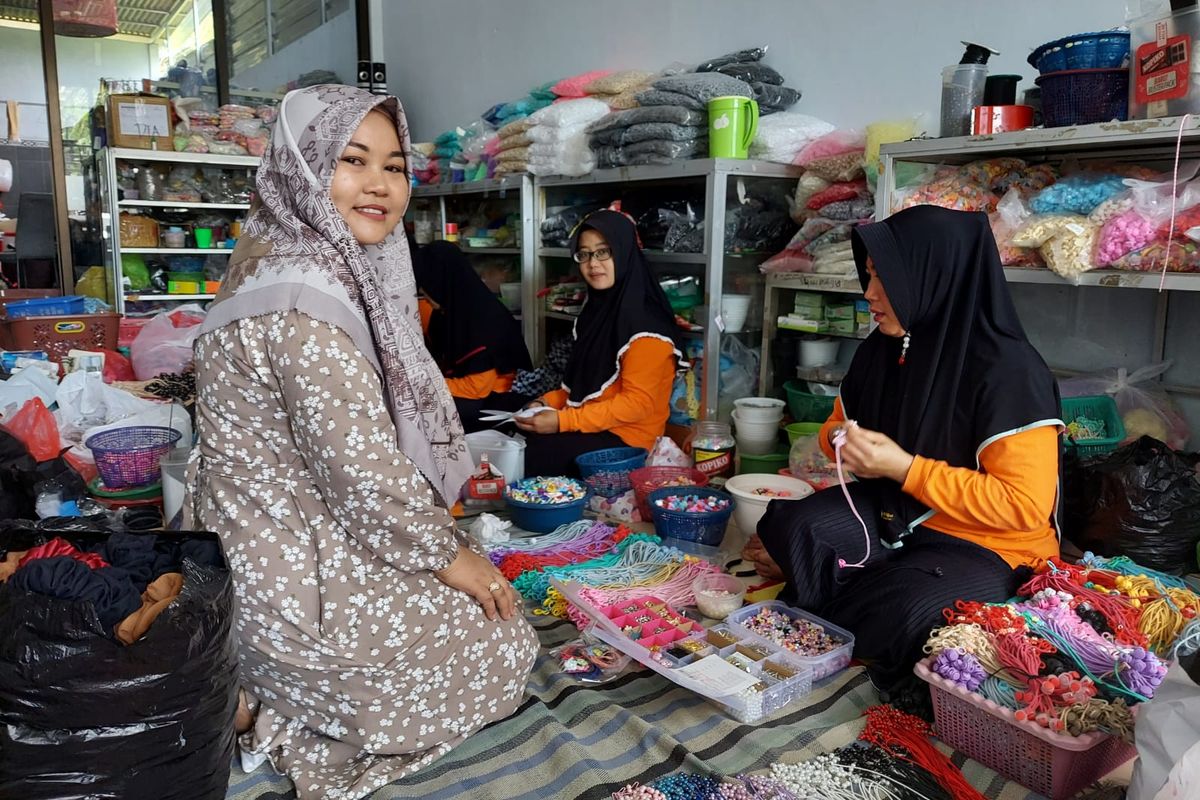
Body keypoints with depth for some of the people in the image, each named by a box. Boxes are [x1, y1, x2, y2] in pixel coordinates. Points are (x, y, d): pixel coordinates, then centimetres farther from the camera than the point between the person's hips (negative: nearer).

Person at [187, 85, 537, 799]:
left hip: (266, 547, 9)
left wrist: (435, 534, 11)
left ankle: (251, 685, 16)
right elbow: (360, 467, -25)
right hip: (299, 578, -9)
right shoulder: (304, 298, -26)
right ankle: (255, 704, 1)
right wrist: (448, 554, -10)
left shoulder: (308, 262, 6)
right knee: (504, 650, 8)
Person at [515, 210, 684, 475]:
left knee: (526, 458, -17)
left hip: (626, 438, -8)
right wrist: (547, 402, 0)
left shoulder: (645, 323, -17)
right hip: (590, 428, 8)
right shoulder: (598, 307, 11)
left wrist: (563, 421, -22)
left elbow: (638, 402, -20)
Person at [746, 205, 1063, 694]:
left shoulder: (1008, 370, -19)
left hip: (989, 548, -5)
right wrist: (842, 440, -6)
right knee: (792, 528, -26)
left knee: (902, 612, -35)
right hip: (896, 516, 5)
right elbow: (840, 425, 20)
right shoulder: (882, 350, 2)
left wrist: (903, 468, -24)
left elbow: (1024, 505, -21)